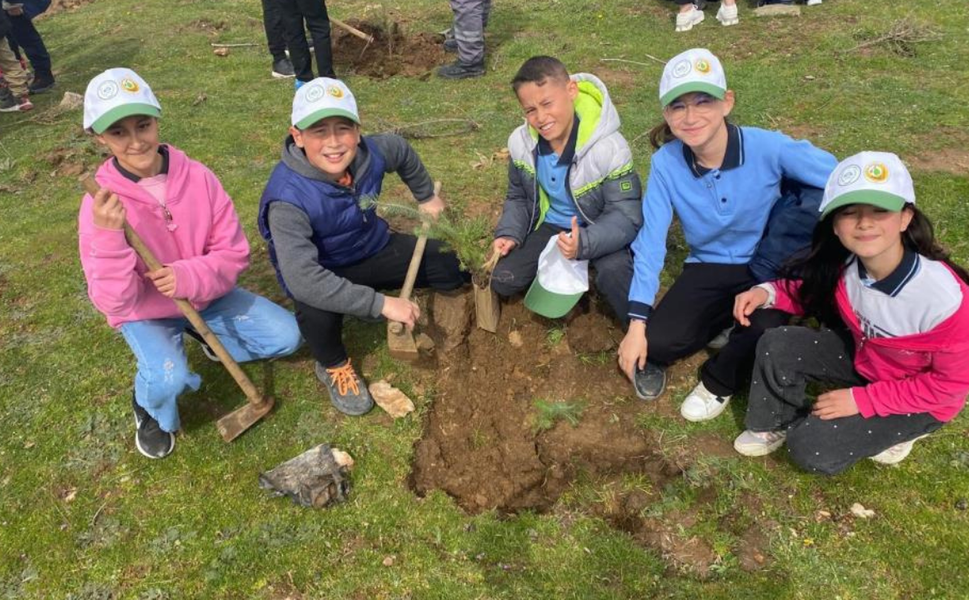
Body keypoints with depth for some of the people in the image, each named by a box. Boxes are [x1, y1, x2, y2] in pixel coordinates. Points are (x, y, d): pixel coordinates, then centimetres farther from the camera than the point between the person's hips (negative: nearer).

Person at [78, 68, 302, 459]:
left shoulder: (197, 177, -16)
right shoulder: (100, 206, -21)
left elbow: (234, 252, -13)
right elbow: (114, 301, -23)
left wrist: (189, 277, -32)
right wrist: (109, 237, -39)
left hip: (207, 295, 3)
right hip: (145, 312, -3)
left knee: (286, 337, -9)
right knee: (168, 380, -31)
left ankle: (214, 341, 20)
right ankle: (149, 408, 8)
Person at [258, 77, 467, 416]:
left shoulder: (371, 155, -19)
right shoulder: (288, 198, -36)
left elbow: (401, 151, 7)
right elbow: (303, 278, -44)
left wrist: (427, 197, 20)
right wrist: (381, 304, -44)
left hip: (373, 249, 5)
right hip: (320, 271, -5)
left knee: (450, 265, -5)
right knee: (316, 311, -37)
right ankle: (333, 365, -2)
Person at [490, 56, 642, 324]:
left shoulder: (609, 148, -27)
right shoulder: (521, 143, -11)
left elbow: (627, 217, -26)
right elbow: (518, 198, 7)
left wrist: (584, 243, -45)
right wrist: (509, 233, -13)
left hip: (600, 231, -5)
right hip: (551, 226, 5)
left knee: (614, 271, -36)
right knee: (502, 281, -11)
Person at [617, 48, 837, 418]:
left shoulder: (768, 148, -22)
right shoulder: (666, 162, -15)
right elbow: (651, 240, -13)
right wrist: (637, 323, -15)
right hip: (708, 267, 2)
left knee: (765, 333, -33)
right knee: (658, 342, -20)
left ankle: (718, 382, 2)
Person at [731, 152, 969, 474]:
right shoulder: (842, 266, -21)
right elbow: (814, 294, 3)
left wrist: (860, 400, -21)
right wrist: (768, 292, -18)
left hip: (921, 398, -4)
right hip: (862, 357, 5)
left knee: (811, 450, -15)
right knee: (777, 346, -18)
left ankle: (897, 429, 11)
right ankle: (777, 424, 7)